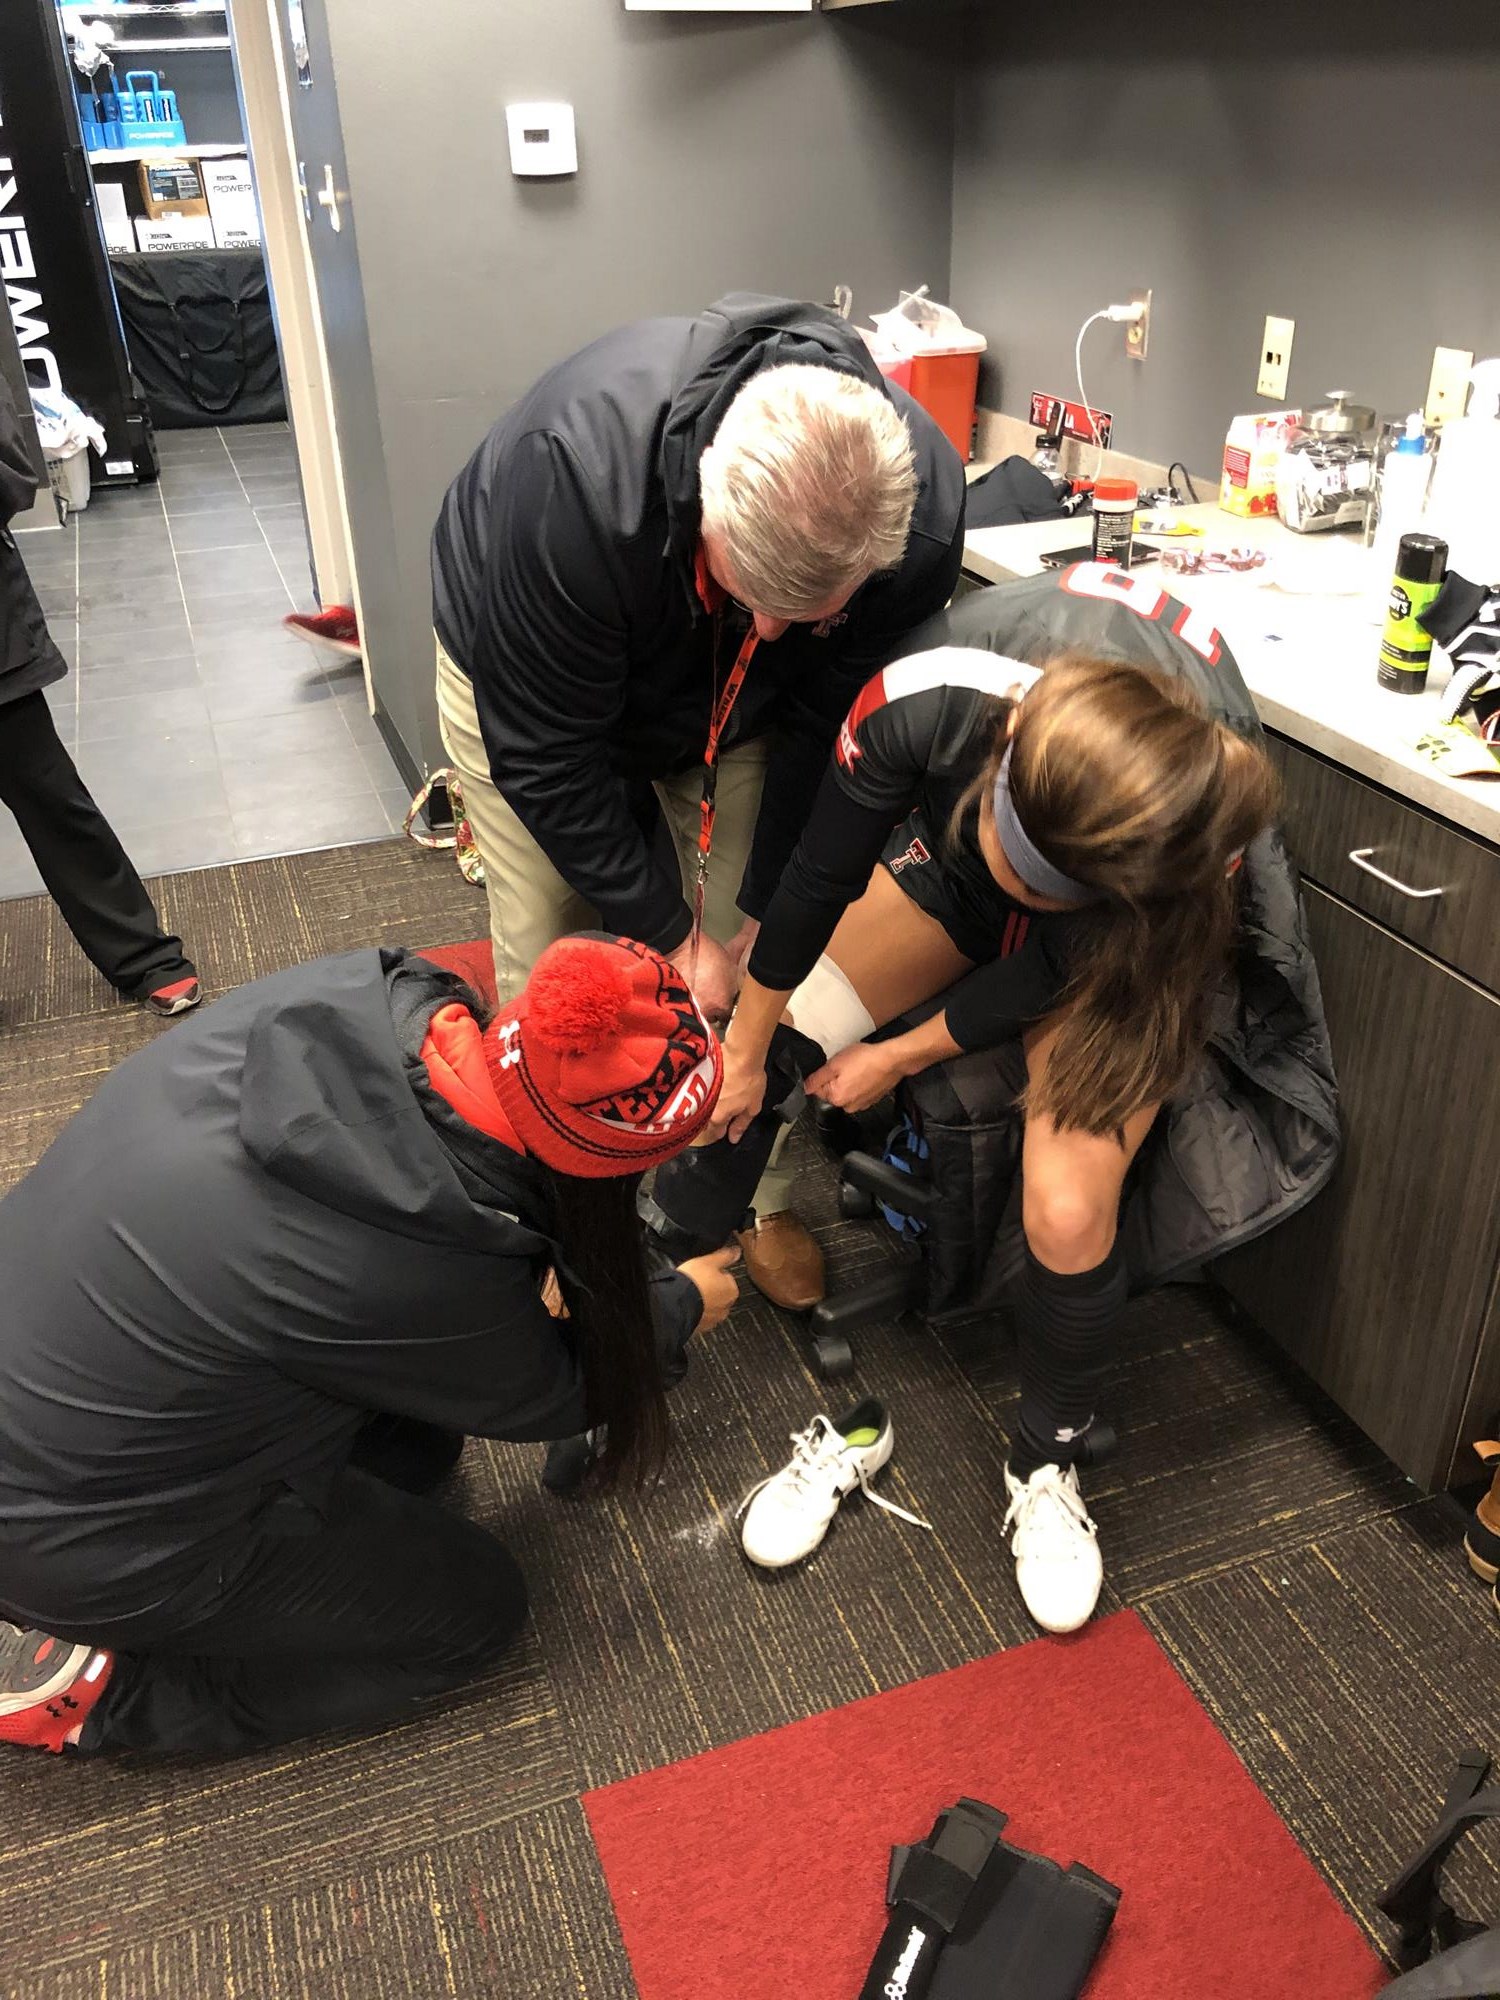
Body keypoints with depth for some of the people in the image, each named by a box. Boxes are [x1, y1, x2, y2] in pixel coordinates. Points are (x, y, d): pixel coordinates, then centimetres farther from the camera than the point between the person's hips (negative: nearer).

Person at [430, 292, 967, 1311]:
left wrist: (775, 906, -13)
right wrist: (667, 933, -24)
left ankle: (762, 1200, 22)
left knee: (760, 959, 0)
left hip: (729, 710, 3)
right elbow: (546, 753, -32)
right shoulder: (572, 474, -44)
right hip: (525, 680, -2)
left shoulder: (924, 505, -32)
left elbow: (834, 722, -16)